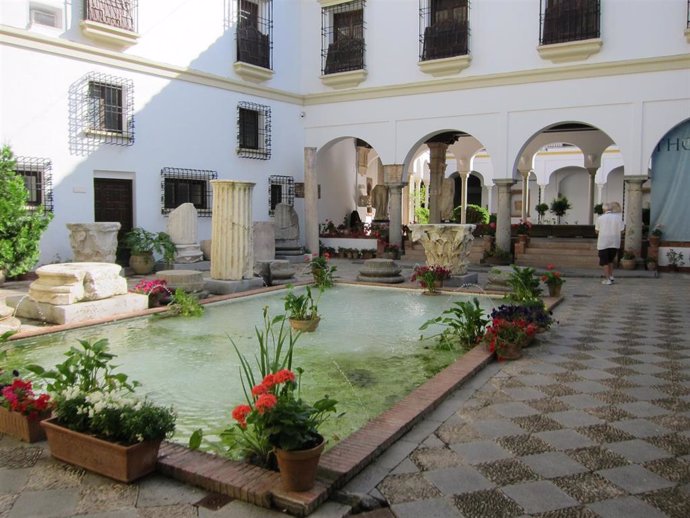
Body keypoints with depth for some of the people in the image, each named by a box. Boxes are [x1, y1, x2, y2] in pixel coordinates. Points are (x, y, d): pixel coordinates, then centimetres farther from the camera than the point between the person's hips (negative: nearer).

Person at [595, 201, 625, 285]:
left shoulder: (600, 218, -5)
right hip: (615, 242, 3)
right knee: (610, 260, 21)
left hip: (603, 242, -3)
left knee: (605, 262, 3)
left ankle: (607, 279, 2)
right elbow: (621, 230, -5)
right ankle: (611, 276, 21)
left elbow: (597, 231, 0)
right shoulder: (618, 217, -2)